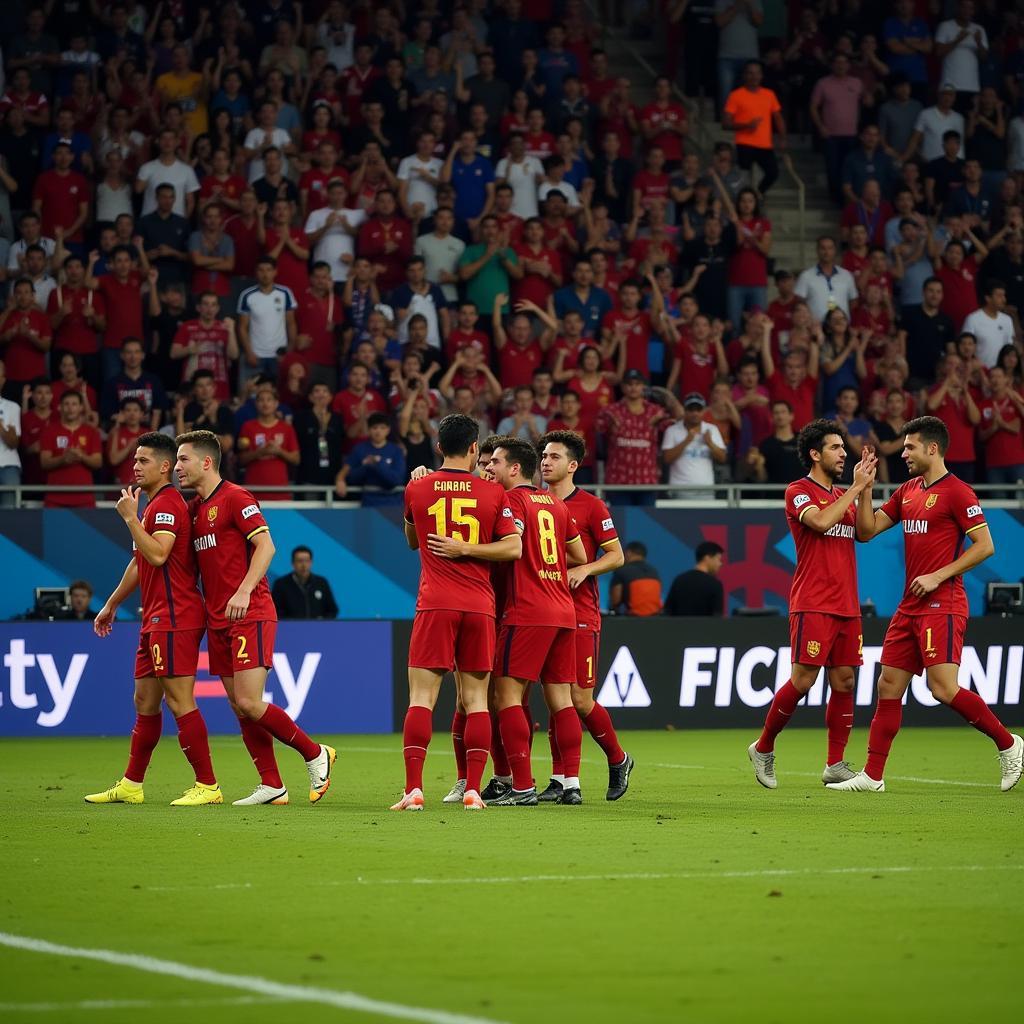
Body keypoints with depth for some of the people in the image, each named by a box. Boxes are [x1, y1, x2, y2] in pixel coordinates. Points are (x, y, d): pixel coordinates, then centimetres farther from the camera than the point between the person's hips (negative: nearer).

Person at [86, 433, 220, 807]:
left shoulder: (167, 503, -12)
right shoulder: (154, 504, 20)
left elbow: (157, 555, -26)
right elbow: (140, 562, 30)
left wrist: (130, 517, -18)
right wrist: (112, 604, 35)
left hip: (174, 619, -11)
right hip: (156, 620, 11)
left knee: (179, 701, -11)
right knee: (145, 702, 13)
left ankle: (207, 786, -9)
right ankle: (130, 786, 19)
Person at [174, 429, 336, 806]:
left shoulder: (235, 498, -8)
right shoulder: (194, 508, 17)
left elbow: (265, 546, -16)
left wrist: (244, 591, -25)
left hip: (250, 616, -9)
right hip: (218, 620, 9)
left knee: (249, 703, -14)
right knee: (239, 707, 4)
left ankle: (315, 754, 3)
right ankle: (271, 786, 7)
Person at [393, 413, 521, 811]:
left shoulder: (417, 489, 5)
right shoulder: (493, 493, 3)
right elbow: (513, 547, -4)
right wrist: (467, 548, -3)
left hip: (435, 605, -1)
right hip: (480, 606, 1)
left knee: (421, 698, -2)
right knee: (475, 700, 6)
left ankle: (413, 789, -13)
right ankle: (473, 790, -1)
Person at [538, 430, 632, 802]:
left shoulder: (591, 506, -1)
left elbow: (616, 555, -1)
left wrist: (584, 570, -16)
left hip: (580, 615, -4)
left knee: (580, 699, -6)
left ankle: (618, 760, 17)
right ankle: (559, 780, 4)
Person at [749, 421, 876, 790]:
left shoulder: (844, 496, 20)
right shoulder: (798, 492, -3)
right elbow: (821, 521, -20)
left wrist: (865, 488, 0)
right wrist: (856, 488, -14)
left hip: (846, 606, 7)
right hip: (813, 604, -7)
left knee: (844, 682, 2)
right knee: (802, 680, -10)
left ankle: (835, 764, 7)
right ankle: (763, 748, 7)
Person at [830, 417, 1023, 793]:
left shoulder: (957, 492, -9)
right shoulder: (907, 491, 16)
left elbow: (985, 546, -13)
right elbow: (866, 530, 16)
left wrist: (937, 577, -16)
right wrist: (865, 488, 3)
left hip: (941, 606, -8)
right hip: (909, 607, 8)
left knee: (943, 688, -16)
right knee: (889, 686, 6)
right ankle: (872, 776, 9)